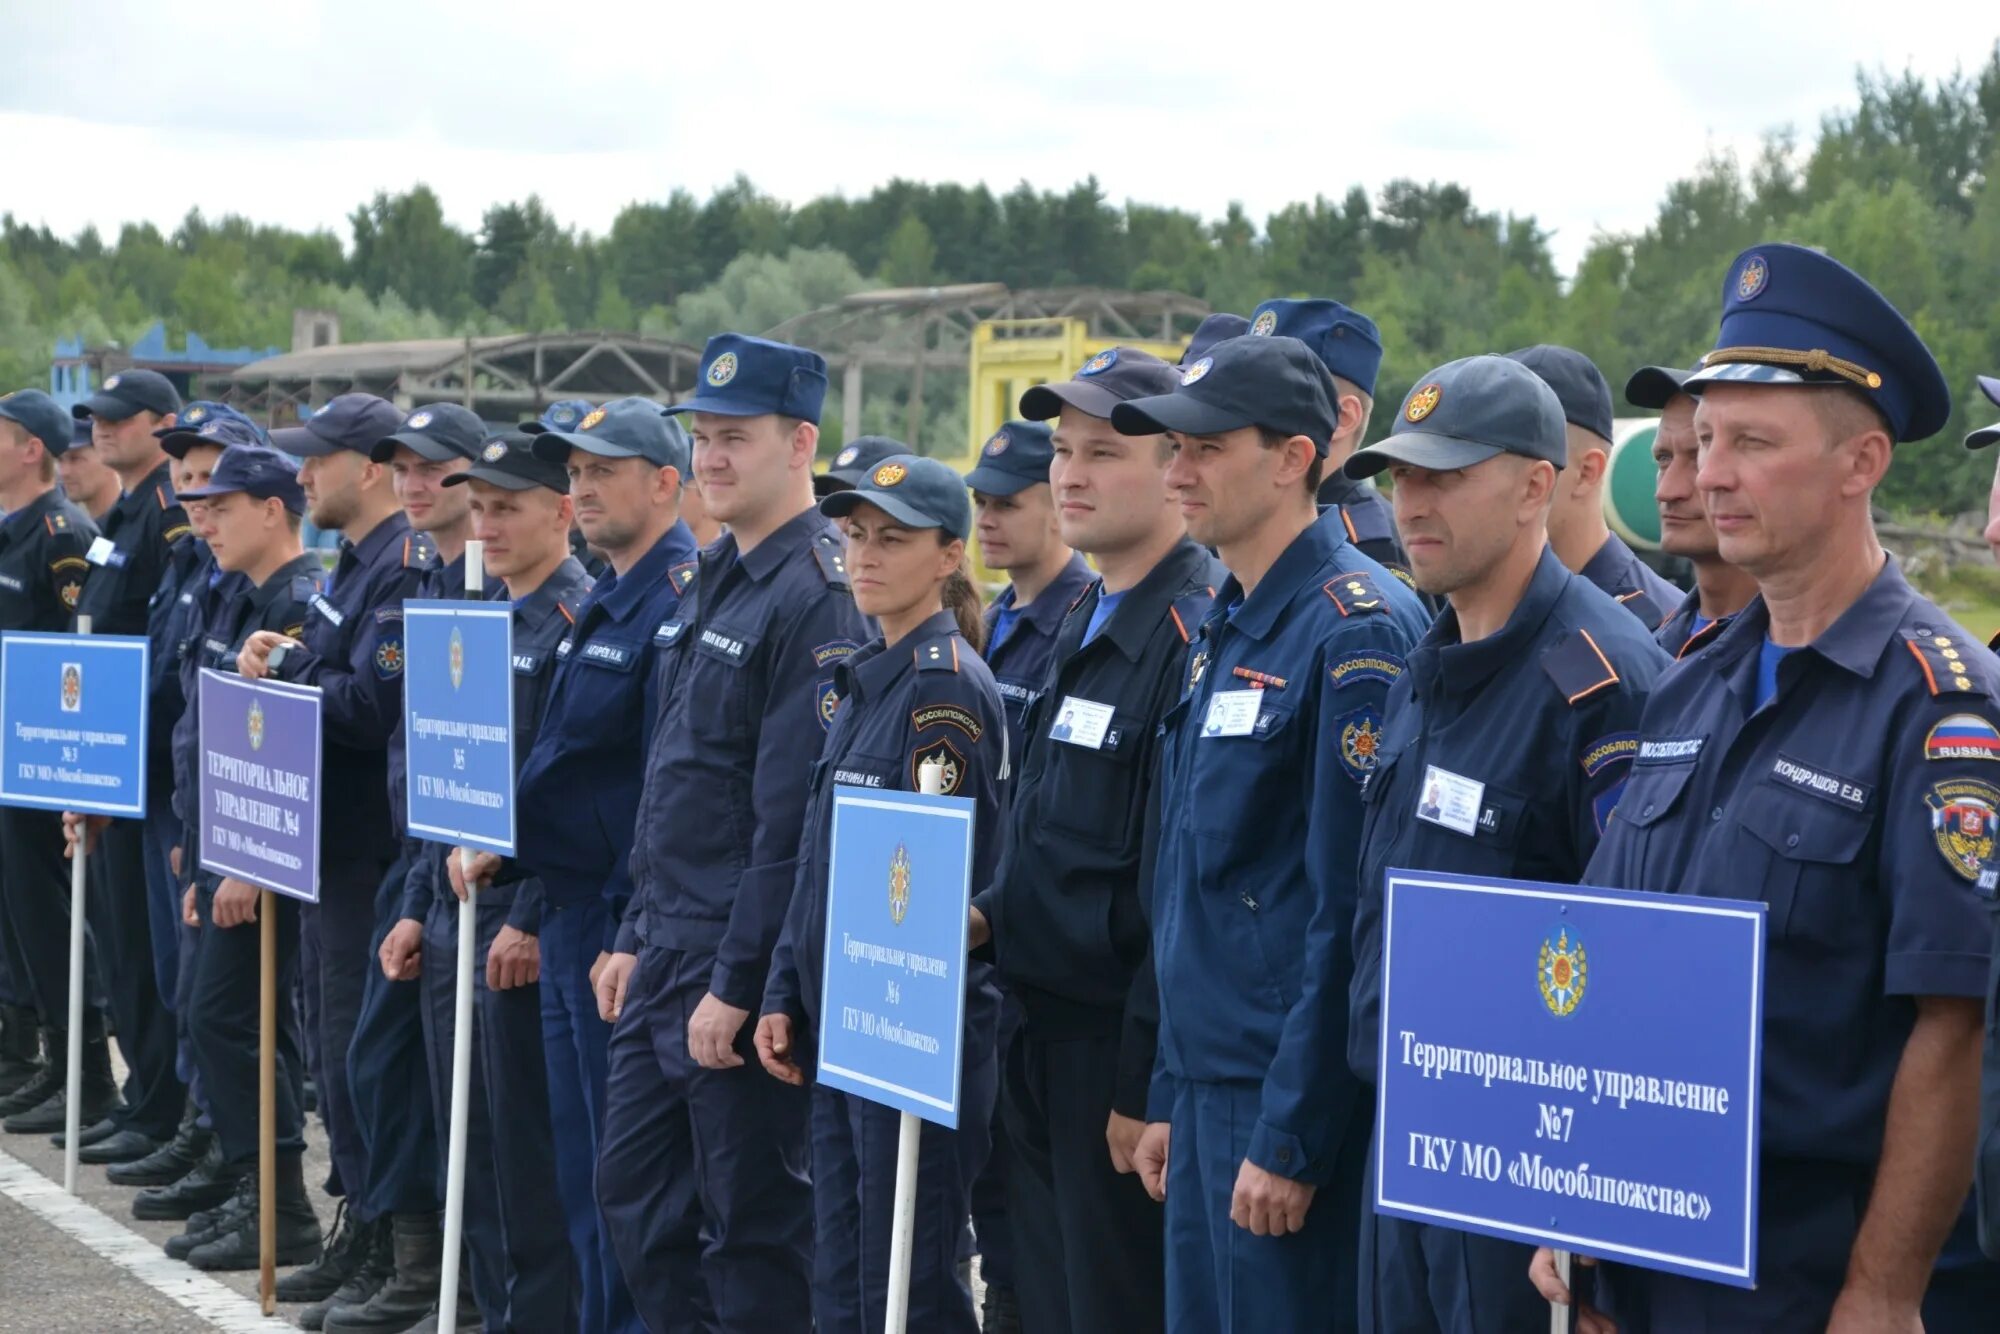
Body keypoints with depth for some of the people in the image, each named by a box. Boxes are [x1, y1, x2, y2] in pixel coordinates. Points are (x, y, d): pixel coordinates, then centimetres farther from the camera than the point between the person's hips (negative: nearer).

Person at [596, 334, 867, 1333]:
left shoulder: (817, 598, -16)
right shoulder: (712, 583, 14)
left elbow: (795, 818, -20)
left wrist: (738, 983, -20)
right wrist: (638, 936, 17)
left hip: (745, 962, -9)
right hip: (669, 947, 9)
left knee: (754, 1220, 1)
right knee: (634, 1190, 15)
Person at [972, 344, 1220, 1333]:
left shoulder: (1197, 633, -17)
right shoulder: (1087, 623, 13)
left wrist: (1146, 1086, -21)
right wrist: (990, 914, 6)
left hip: (1118, 1052, -9)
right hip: (1042, 1036, 9)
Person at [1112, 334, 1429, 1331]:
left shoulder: (1356, 631, -15)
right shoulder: (1224, 630, 14)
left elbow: (1350, 907, -19)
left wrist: (1293, 1137, -19)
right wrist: (1171, 1096, 18)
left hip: (1290, 1094, -9)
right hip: (1207, 1086, 9)